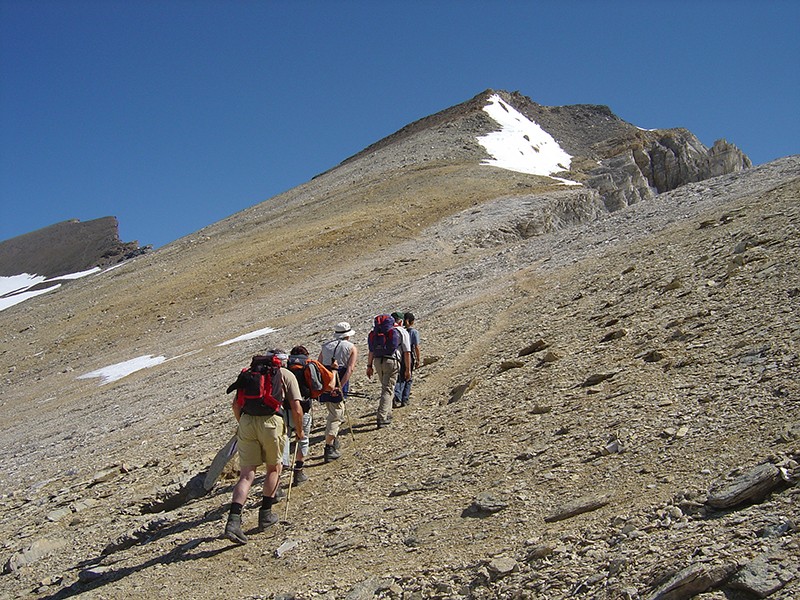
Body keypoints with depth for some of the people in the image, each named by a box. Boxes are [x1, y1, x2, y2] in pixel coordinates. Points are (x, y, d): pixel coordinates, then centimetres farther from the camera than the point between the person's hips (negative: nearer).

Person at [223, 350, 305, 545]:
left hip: (246, 421, 3)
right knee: (273, 468, 19)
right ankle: (265, 514, 20)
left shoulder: (250, 372, 23)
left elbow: (236, 404, 17)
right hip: (271, 421, -3)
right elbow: (296, 409, 6)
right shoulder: (286, 375, 13)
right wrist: (299, 431, 21)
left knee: (246, 474, 4)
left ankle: (233, 520, -10)